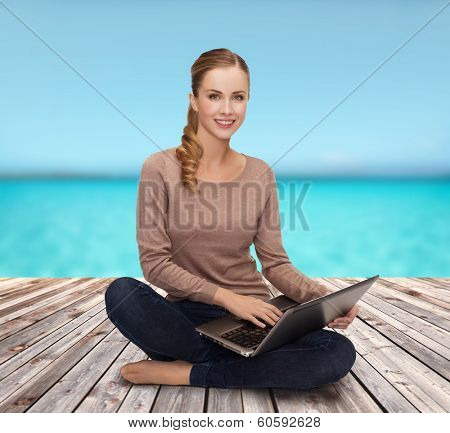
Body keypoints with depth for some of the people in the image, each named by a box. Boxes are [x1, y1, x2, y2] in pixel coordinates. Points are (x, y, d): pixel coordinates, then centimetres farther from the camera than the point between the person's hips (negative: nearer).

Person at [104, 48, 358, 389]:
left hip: (253, 316, 2)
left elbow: (275, 262, 2)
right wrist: (225, 296, -20)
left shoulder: (260, 174, 2)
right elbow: (154, 262, -10)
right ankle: (246, 368, -14)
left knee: (340, 353, -21)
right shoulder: (160, 169, -6)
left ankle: (186, 372, -13)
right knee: (121, 293, -30)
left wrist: (324, 297, -16)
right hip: (188, 316, -2)